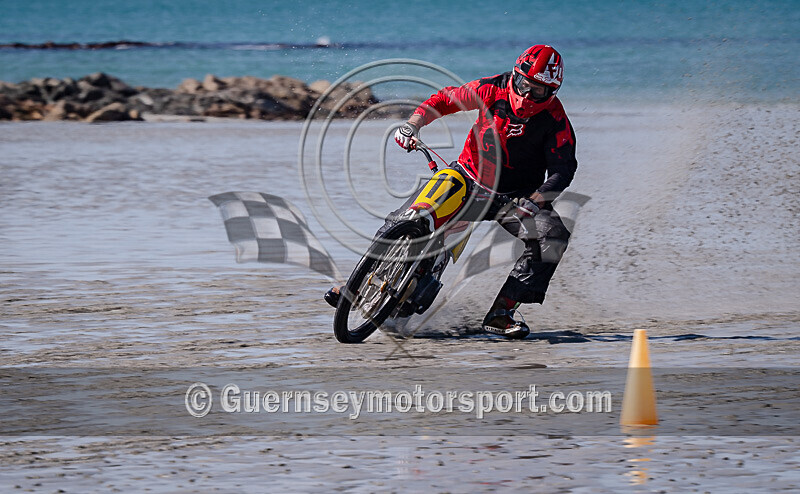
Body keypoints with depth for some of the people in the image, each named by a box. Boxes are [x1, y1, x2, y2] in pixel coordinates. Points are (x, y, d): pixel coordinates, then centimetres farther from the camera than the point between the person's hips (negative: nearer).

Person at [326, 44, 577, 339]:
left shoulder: (555, 120, -16)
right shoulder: (494, 89, -10)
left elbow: (563, 170, -19)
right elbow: (446, 99, 0)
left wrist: (536, 201, -35)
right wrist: (413, 124, -15)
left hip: (515, 196, -1)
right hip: (468, 178, 1)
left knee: (553, 237, -26)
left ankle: (500, 314, -23)